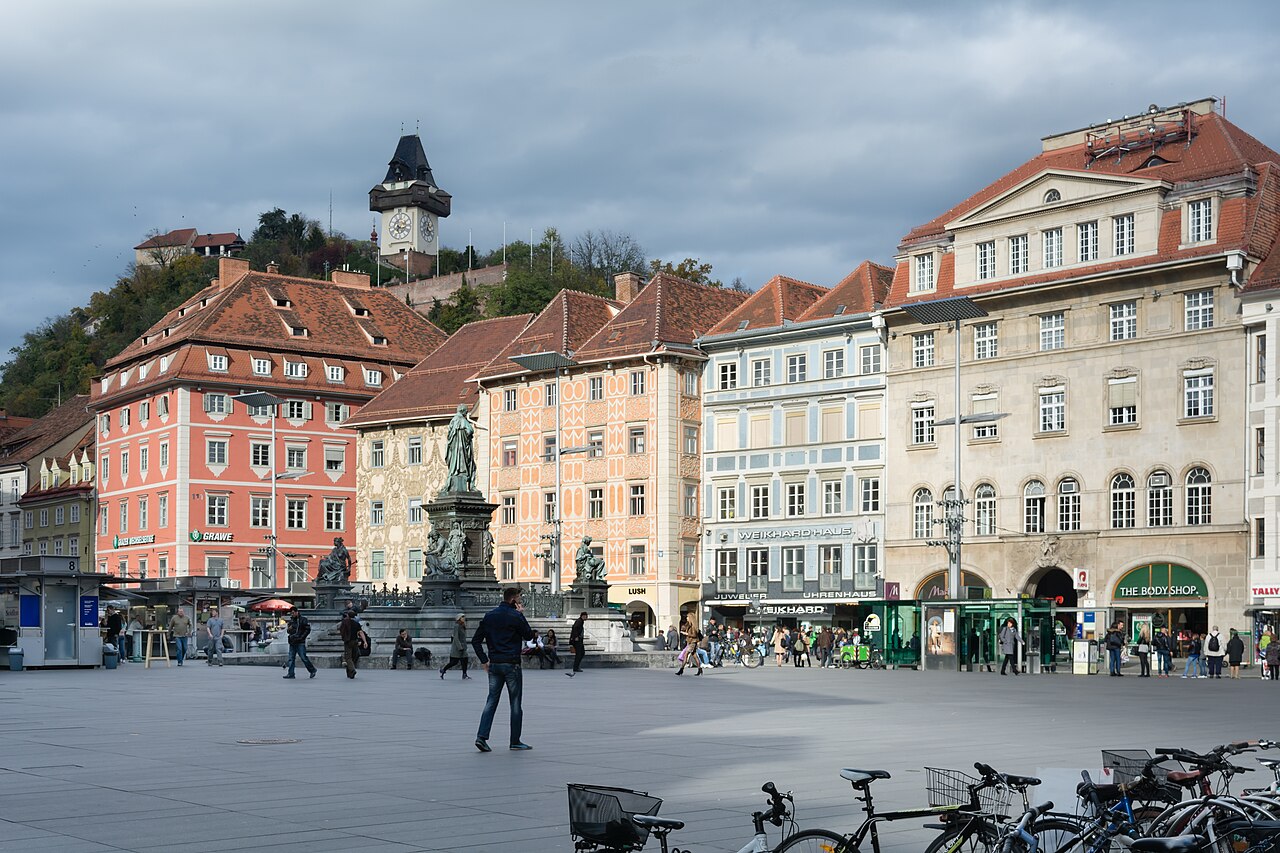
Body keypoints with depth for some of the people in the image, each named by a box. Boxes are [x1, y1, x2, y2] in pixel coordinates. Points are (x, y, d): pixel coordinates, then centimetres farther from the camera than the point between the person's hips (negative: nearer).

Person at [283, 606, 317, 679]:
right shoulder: (291, 620, 15)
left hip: (300, 643, -7)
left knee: (304, 658, -6)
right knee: (291, 659, 3)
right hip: (292, 642, 7)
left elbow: (308, 630, -7)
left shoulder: (303, 619, -4)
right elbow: (288, 631, 24)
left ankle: (312, 670, 7)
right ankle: (291, 674, 5)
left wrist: (302, 637, -13)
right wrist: (288, 629, 0)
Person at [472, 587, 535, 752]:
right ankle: (515, 741, 9)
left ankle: (482, 736, -7)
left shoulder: (489, 616, 7)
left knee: (491, 701, 7)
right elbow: (529, 635, 1)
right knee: (515, 703, 5)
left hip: (493, 664, 5)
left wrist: (484, 660, 7)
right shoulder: (516, 616, -10)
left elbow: (476, 640, 5)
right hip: (511, 664, -5)